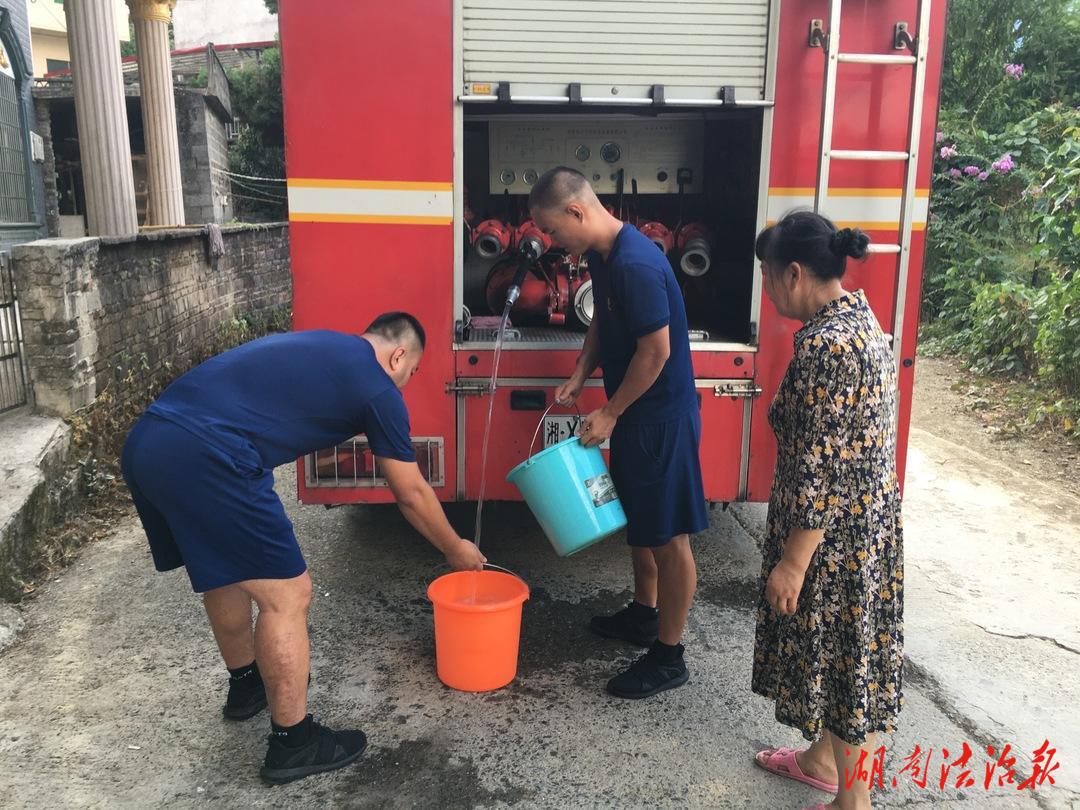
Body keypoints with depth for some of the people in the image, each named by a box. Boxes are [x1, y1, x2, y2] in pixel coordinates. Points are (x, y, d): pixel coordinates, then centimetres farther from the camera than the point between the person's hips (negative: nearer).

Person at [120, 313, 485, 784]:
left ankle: (246, 685, 47)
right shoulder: (377, 387, 4)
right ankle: (292, 744, 17)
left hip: (145, 443, 10)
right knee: (287, 595, 3)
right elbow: (411, 494, 12)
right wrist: (456, 550, 28)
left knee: (225, 571, 27)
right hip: (203, 459, -10)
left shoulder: (316, 347, 26)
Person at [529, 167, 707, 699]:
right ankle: (644, 615, 41)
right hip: (634, 414, 10)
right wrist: (580, 376, 5)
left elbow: (656, 349, -24)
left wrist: (610, 413, -17)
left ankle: (668, 657, 13)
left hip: (662, 417, -10)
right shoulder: (601, 255, 5)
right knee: (637, 520, 22)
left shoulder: (636, 265, -25)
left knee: (669, 535, 1)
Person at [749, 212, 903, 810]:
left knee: (840, 658, 7)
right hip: (866, 520, 10)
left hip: (836, 534, -10)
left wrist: (792, 562, -18)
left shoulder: (825, 345, -26)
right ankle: (821, 757, 43)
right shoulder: (858, 318, 5)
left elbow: (820, 470, -25)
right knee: (832, 650, 23)